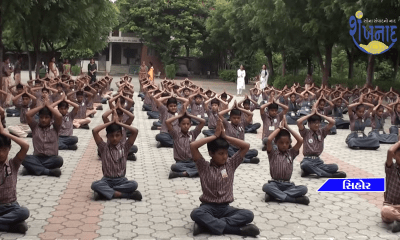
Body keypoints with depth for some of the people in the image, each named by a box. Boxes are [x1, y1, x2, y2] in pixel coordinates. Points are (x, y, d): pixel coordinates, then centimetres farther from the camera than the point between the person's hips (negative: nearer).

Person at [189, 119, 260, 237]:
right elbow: (193, 146, -17)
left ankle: (206, 224, -27)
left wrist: (225, 136, -5)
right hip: (208, 207, -3)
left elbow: (246, 146, -2)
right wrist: (215, 136, -11)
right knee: (195, 214, -36)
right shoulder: (204, 167, -3)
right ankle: (239, 229, -32)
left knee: (248, 215, -23)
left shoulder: (231, 164, 5)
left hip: (225, 208, 3)